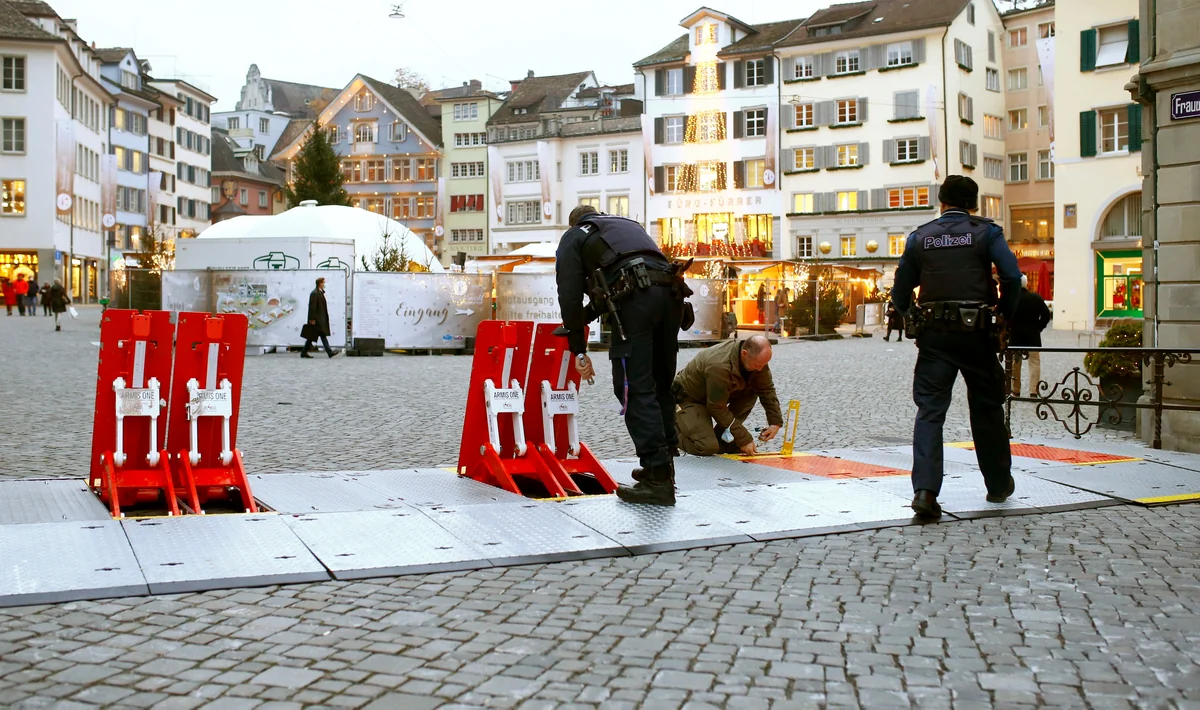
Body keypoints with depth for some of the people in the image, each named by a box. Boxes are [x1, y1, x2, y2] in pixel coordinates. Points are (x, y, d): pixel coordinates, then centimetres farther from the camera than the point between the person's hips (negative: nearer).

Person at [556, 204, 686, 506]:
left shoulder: (574, 236, 21)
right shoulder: (628, 225, 39)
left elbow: (570, 295, 9)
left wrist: (578, 350, 10)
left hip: (634, 297, -6)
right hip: (670, 292, 6)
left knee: (635, 389, -5)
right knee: (659, 385, 17)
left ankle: (657, 480, -9)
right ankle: (663, 463, 21)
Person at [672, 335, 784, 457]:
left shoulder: (757, 358, -16)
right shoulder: (720, 366, -38)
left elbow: (767, 389, -3)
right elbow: (717, 408, -29)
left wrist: (775, 422, -14)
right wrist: (744, 439, -25)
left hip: (718, 393, 8)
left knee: (751, 393, -16)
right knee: (708, 447, -26)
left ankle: (721, 435, -4)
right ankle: (676, 422, 2)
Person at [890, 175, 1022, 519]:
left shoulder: (919, 237, 7)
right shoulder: (986, 232, 2)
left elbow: (900, 292, 8)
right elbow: (1012, 276, -10)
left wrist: (914, 321, 21)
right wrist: (1005, 317, 3)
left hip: (933, 335, 1)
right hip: (976, 332, -1)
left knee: (929, 410, -2)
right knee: (986, 409, 14)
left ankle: (925, 489, -17)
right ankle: (999, 484, 28)